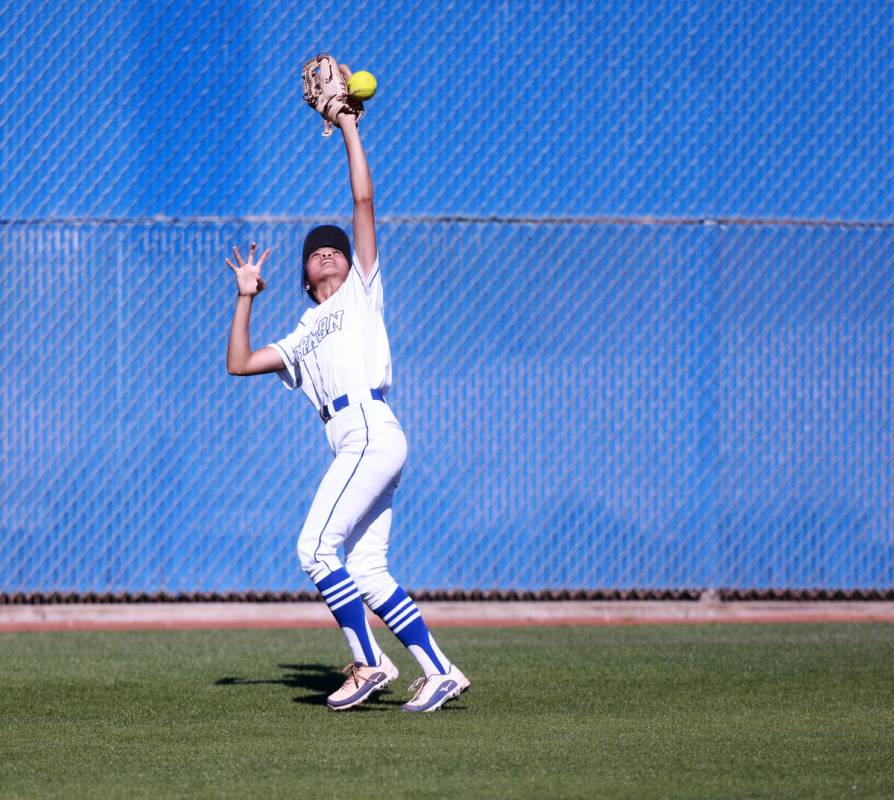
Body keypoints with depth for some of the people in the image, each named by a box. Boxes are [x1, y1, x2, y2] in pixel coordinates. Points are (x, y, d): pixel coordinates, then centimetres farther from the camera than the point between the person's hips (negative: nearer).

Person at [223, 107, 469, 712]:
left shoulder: (362, 292, 15)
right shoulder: (302, 339, 30)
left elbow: (364, 201, 10)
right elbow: (239, 363, 24)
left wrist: (349, 127, 13)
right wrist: (247, 297, 23)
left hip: (371, 432, -7)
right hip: (355, 443, 8)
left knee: (317, 548, -14)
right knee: (366, 571, 0)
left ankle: (370, 664, -12)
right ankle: (440, 672, -1)